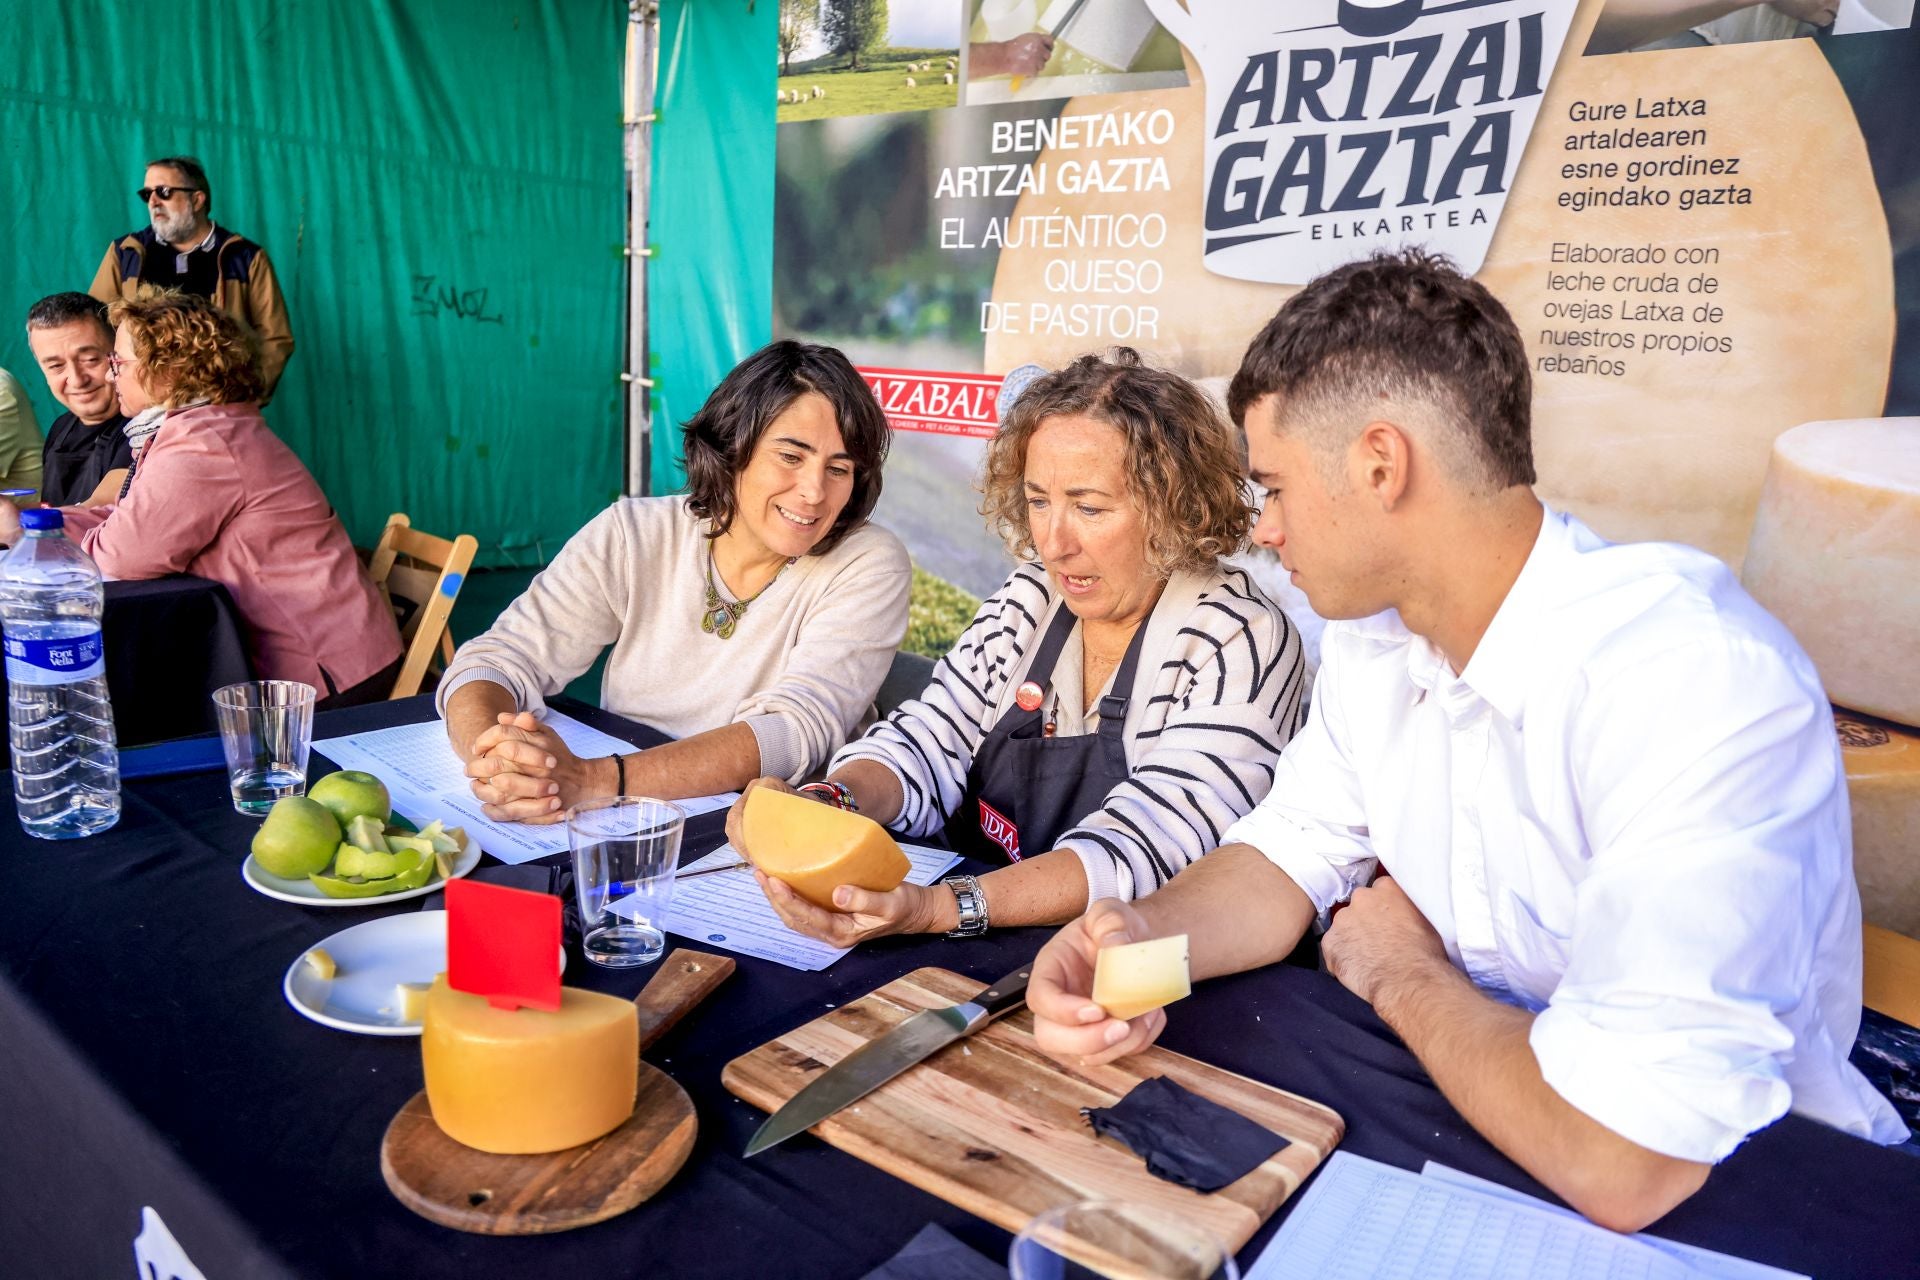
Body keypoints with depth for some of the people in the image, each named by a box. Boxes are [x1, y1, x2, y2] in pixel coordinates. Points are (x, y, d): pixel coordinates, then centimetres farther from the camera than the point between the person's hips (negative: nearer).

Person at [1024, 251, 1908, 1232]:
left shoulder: (1696, 684, -29)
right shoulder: (1371, 636, -3)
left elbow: (1619, 1162, -34)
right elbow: (1292, 852, 4)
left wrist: (1399, 968, -15)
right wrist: (1145, 937, -18)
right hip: (1451, 1115, 6)